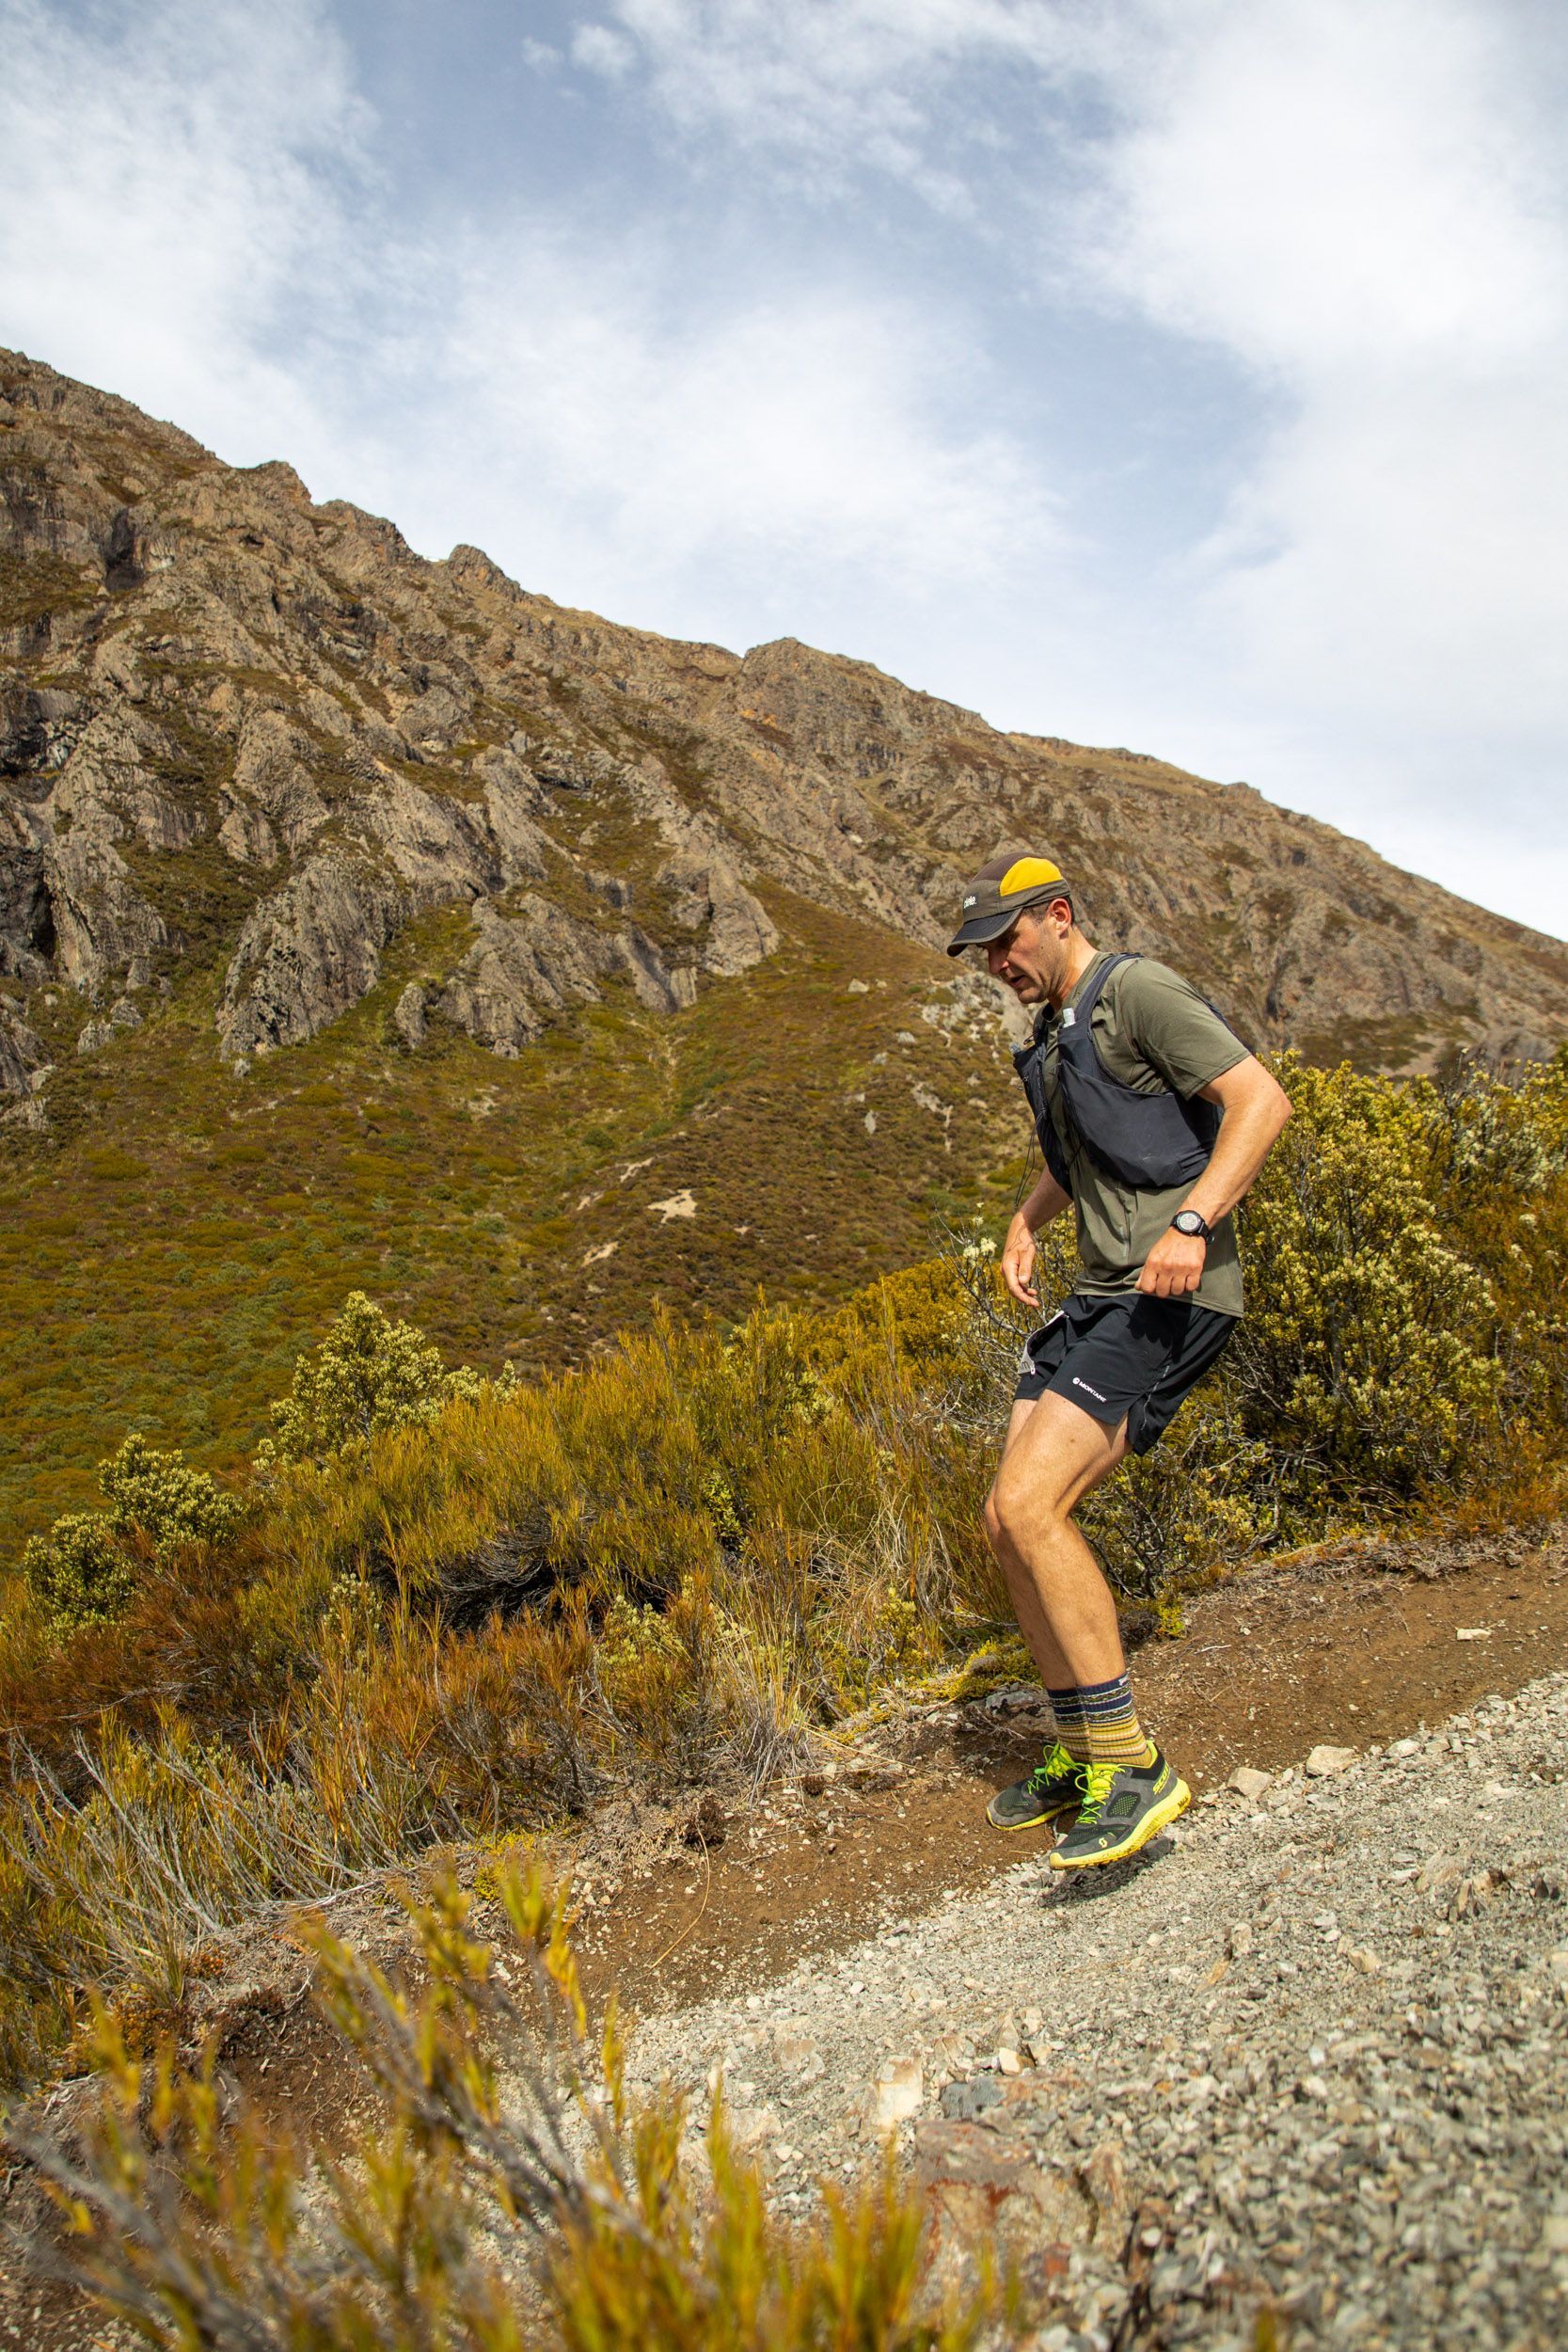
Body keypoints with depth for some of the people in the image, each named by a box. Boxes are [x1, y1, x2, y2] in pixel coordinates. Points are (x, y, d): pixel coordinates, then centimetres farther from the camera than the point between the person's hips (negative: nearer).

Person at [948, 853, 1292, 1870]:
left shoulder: (1138, 990, -8)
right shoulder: (1058, 1035, 20)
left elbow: (1263, 1099, -18)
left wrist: (1192, 1222, -29)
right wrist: (1027, 1225, 22)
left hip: (1170, 1297, -10)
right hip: (1100, 1296, 10)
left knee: (1028, 1506, -21)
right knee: (1012, 1523, 5)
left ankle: (1134, 1768, -10)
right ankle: (1082, 1752, 20)